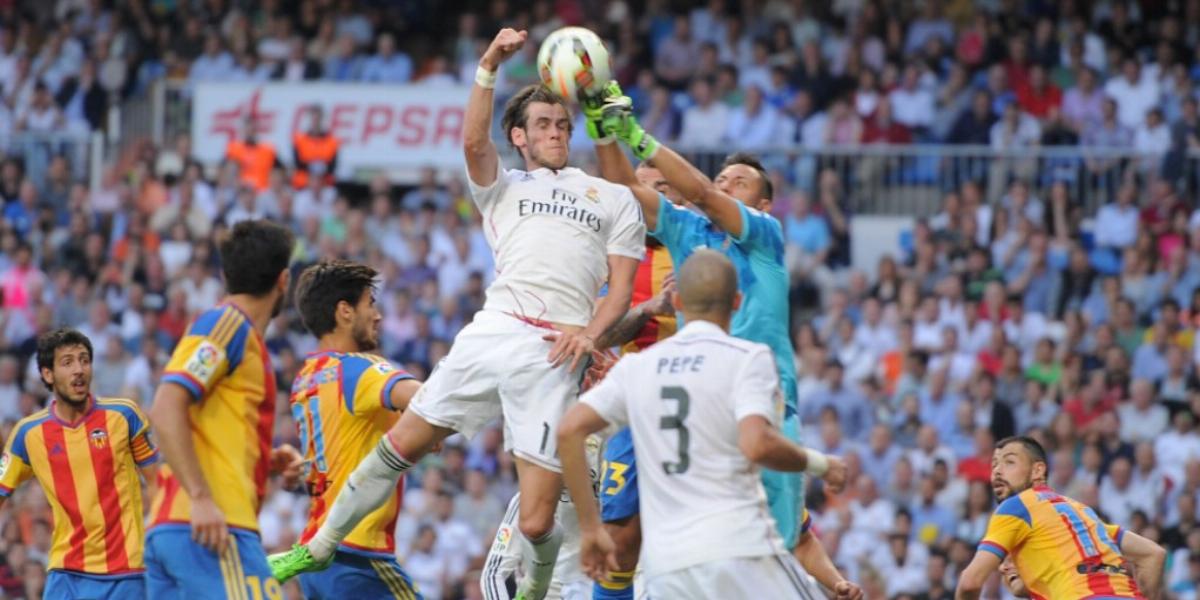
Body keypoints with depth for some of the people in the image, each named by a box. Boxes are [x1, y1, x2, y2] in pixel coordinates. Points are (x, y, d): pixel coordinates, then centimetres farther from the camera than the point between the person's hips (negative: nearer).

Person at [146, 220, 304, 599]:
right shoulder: (227, 323, -4)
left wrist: (267, 462, 13)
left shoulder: (237, 329, 23)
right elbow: (166, 409, -16)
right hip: (213, 527, -10)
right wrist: (200, 497, -23)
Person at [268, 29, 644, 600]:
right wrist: (489, 66, -12)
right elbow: (473, 143, 1)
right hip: (491, 332, 2)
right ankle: (319, 546, 19)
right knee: (399, 445, 1)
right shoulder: (504, 189, 23)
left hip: (552, 358, -2)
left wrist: (590, 332, -8)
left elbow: (621, 288, 12)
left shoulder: (615, 199, 20)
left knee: (536, 523, -8)